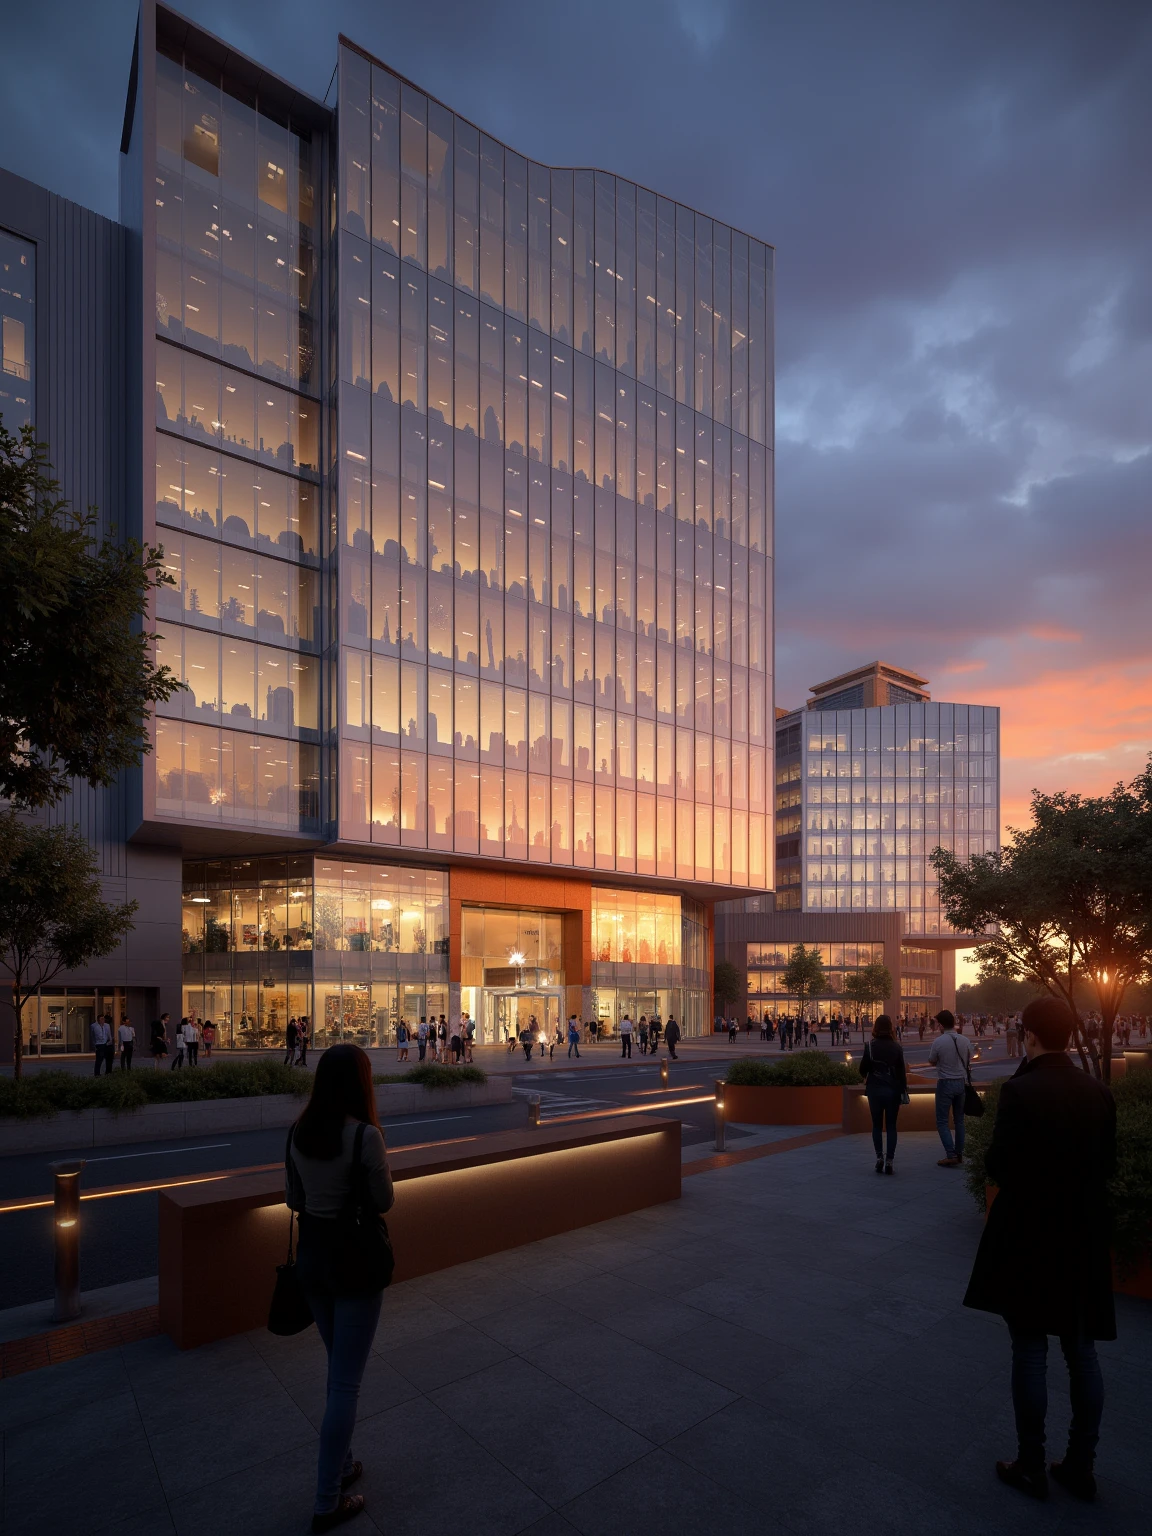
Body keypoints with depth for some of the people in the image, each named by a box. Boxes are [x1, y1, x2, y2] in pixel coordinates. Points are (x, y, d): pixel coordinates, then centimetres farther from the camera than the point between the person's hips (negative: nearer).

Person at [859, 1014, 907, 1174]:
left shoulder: (870, 1046, -8)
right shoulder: (897, 1047, -5)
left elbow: (863, 1069, -6)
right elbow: (902, 1071, -3)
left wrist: (866, 1077, 16)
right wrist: (903, 1090, 6)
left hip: (874, 1089, -1)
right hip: (893, 1090, 1)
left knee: (876, 1125, 12)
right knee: (891, 1126, 8)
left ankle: (879, 1157, 3)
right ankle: (889, 1161, 3)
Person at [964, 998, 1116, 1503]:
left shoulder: (1019, 1091, -21)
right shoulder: (1098, 1092, -4)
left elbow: (999, 1166, -18)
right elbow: (1106, 1164, 4)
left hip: (1028, 1239, -5)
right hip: (1083, 1239, 5)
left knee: (1030, 1351, 8)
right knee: (1081, 1351, 16)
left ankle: (1031, 1466, 21)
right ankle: (1080, 1466, 28)